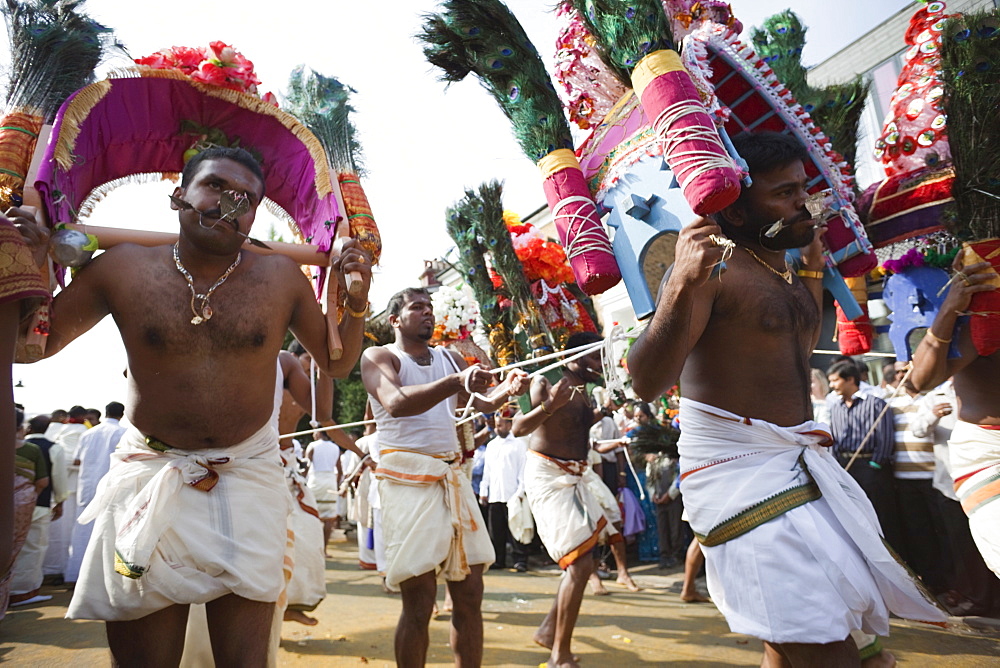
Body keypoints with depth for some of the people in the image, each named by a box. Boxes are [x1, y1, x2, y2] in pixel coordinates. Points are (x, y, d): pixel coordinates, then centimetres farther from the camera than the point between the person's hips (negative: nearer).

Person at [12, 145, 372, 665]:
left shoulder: (282, 278, -2)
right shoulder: (123, 268, -3)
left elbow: (335, 362, 9)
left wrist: (356, 300, -7)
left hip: (248, 478, 0)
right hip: (150, 475, 0)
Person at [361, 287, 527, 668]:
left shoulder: (450, 359, 19)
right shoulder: (379, 357, 0)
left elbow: (482, 401, 9)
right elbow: (396, 403, -20)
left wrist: (505, 390, -15)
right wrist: (456, 382, -34)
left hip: (453, 476, 6)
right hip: (408, 476, -6)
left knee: (470, 593, 6)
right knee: (419, 601, -4)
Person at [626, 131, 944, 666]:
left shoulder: (784, 270, 12)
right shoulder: (709, 265, -15)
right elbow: (648, 384, -27)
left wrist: (814, 272, 24)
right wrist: (681, 288, -41)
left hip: (801, 465, 9)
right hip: (738, 467, -9)